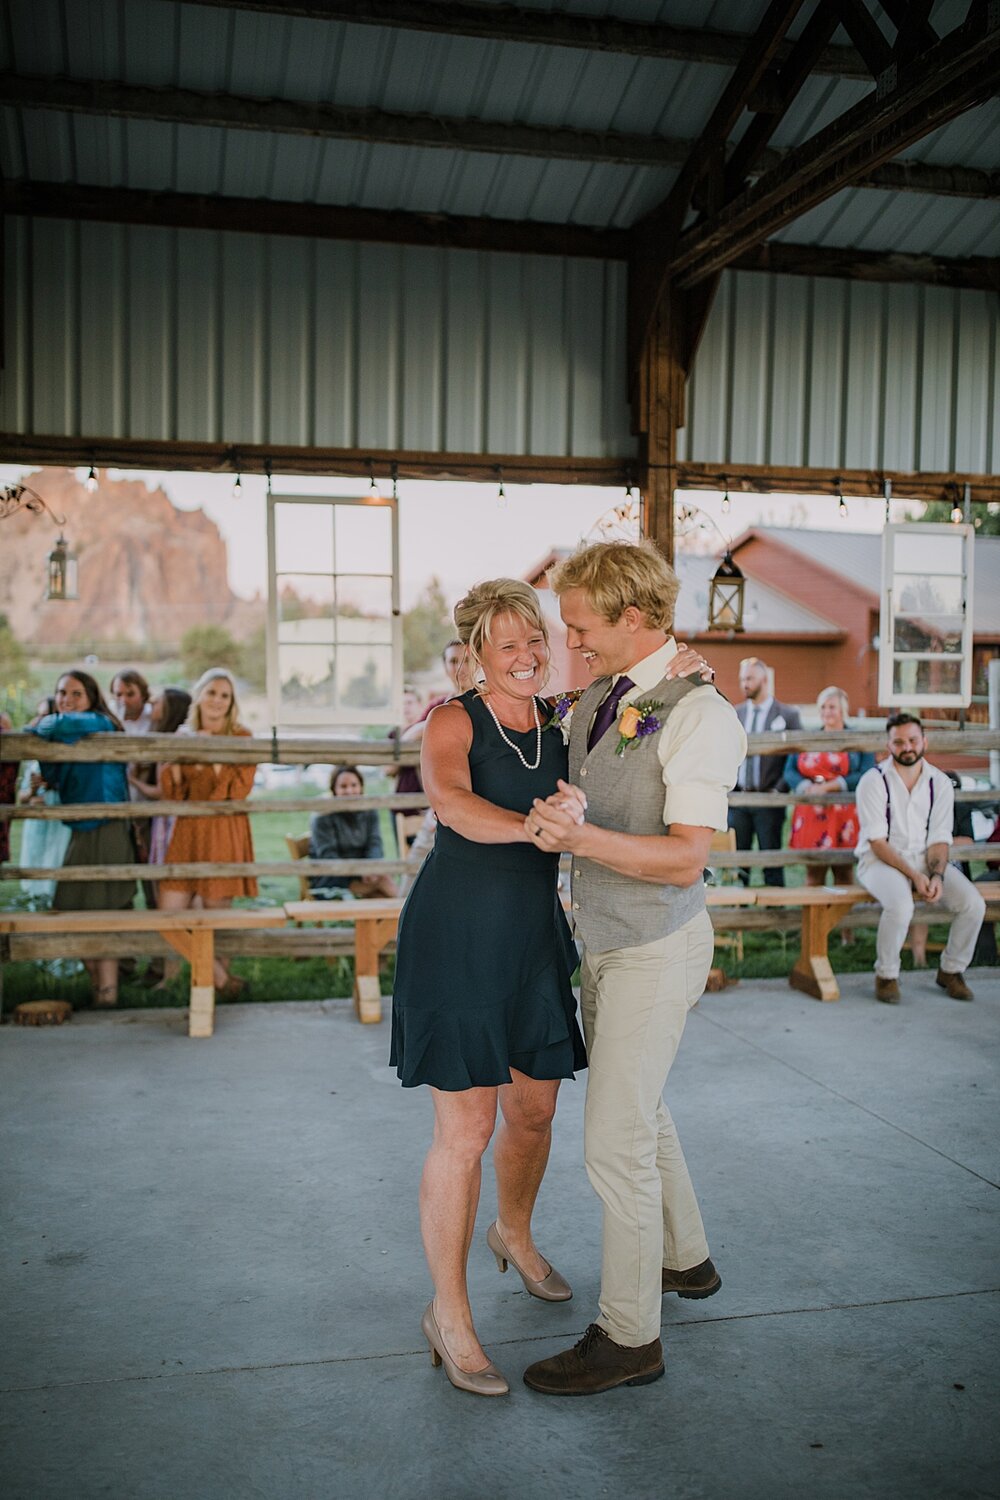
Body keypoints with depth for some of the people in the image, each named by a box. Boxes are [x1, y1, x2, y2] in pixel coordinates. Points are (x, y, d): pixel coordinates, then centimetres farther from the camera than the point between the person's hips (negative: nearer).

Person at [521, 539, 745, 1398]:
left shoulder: (699, 714, -19)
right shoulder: (597, 700, 6)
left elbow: (686, 859, -24)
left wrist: (583, 837, -35)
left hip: (656, 949, -8)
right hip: (603, 940, 9)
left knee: (615, 1142, -2)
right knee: (641, 1111, 22)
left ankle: (629, 1337, 14)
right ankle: (686, 1261, 43)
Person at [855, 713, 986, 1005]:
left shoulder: (940, 783, 3)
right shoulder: (873, 781, -10)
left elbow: (939, 839, 2)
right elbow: (877, 842, -13)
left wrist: (936, 875, -17)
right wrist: (914, 876, -21)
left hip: (925, 859, 4)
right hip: (881, 860, -4)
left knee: (974, 904, -18)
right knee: (900, 906, -35)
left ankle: (951, 970, 7)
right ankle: (886, 975, -10)